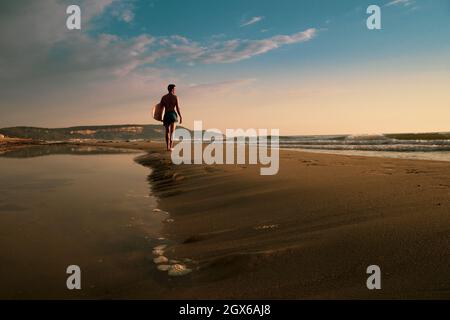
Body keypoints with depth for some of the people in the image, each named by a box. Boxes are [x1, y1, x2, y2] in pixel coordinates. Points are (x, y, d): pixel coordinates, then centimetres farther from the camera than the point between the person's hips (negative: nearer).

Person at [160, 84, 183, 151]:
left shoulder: (163, 97, 6)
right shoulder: (175, 97, -3)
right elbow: (177, 108, -9)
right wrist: (181, 117, -5)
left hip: (166, 115, 3)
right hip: (173, 114, -3)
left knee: (167, 131, 11)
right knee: (172, 131, 0)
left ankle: (168, 147, 6)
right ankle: (171, 147, -7)